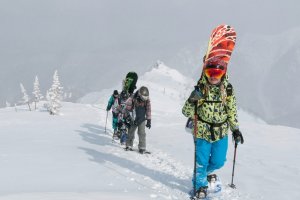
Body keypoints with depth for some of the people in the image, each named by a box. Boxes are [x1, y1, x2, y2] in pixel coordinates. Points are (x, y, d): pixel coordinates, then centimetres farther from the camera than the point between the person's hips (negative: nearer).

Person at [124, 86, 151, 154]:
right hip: (133, 120, -1)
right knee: (130, 132, 8)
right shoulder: (132, 99, -16)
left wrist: (149, 120, 2)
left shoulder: (147, 100, -6)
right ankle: (129, 146, 24)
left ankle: (142, 148, -1)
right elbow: (127, 108, -8)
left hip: (142, 120, 1)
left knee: (142, 133, -6)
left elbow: (148, 110, 3)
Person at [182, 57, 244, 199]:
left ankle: (207, 171, 45)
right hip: (202, 132, -3)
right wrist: (192, 100, -27)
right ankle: (200, 185, 25)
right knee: (201, 162, 1)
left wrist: (235, 130, 7)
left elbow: (232, 112, 9)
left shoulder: (228, 90, -1)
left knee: (218, 162, 11)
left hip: (221, 133, 3)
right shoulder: (200, 90, -9)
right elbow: (187, 113, -9)